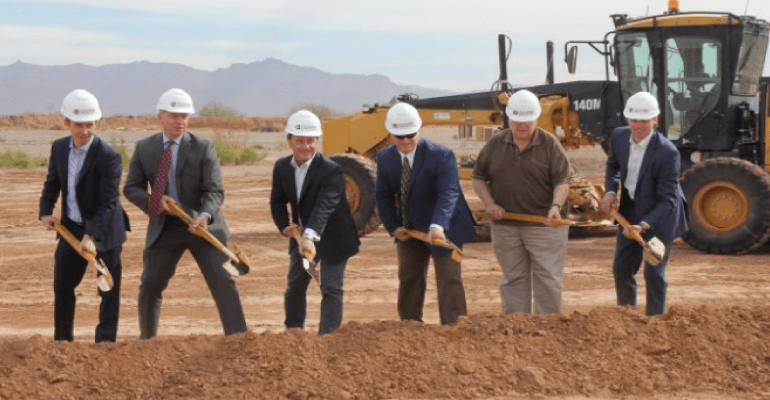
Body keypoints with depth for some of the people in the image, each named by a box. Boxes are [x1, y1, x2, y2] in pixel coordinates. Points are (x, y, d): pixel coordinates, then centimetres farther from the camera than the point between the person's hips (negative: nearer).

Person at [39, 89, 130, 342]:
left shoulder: (109, 157, -22)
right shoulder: (59, 148, -3)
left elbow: (108, 203, -26)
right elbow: (52, 184, 12)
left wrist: (91, 237, -35)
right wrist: (46, 212, -5)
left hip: (103, 230, -6)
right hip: (70, 228, 6)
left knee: (109, 289, -1)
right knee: (62, 285, 13)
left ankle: (105, 343, 7)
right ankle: (62, 341, 26)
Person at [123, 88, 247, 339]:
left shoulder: (203, 148, -8)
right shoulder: (144, 148, 0)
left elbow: (214, 190, -13)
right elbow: (131, 188, 4)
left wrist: (205, 215, -34)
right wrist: (151, 201, -18)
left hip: (202, 224, -2)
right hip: (164, 227, 2)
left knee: (223, 281, -9)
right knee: (150, 285, 3)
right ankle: (146, 339, 21)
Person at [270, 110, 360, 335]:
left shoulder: (331, 170, -26)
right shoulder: (282, 167, -6)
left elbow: (324, 206, -39)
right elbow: (277, 201, 7)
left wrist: (310, 236, -53)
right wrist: (284, 225, -12)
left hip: (332, 238, -6)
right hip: (301, 235, 6)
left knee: (330, 289, -6)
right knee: (294, 287, 15)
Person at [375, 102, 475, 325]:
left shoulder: (441, 155, -23)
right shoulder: (385, 159, -6)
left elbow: (448, 193, -35)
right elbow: (383, 195, 5)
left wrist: (437, 226, -50)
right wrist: (393, 227, -7)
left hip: (442, 229, -5)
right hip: (409, 230, 5)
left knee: (449, 281, -6)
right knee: (409, 280, 10)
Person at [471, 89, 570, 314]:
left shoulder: (550, 144, -2)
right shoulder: (495, 144, 7)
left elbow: (562, 181, -7)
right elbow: (477, 178, 13)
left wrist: (556, 206, -25)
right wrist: (489, 204, -2)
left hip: (544, 226, -3)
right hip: (505, 226, 3)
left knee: (548, 279, -4)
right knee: (514, 280, 9)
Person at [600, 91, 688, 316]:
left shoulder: (667, 152, -29)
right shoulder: (619, 137, -11)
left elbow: (667, 199, -25)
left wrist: (644, 225, -36)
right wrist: (611, 191, -5)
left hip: (658, 216, -6)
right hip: (631, 211, 6)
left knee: (653, 272, -4)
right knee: (621, 268, 12)